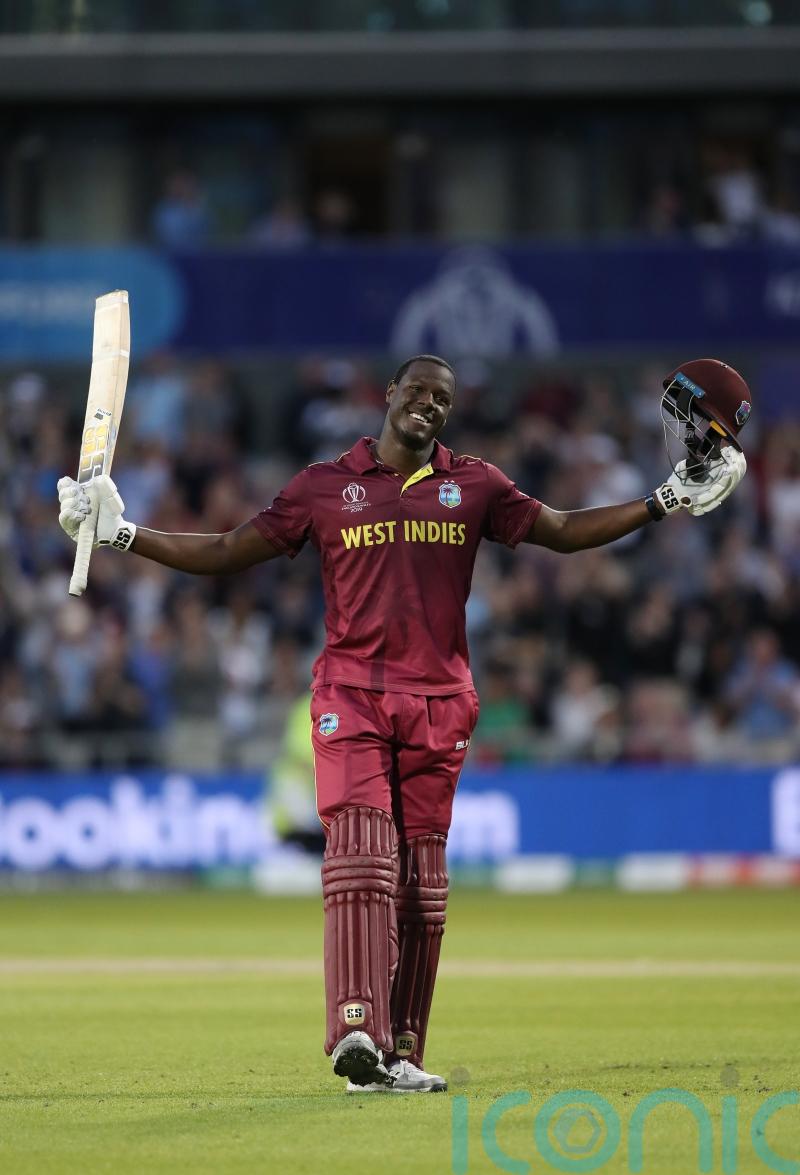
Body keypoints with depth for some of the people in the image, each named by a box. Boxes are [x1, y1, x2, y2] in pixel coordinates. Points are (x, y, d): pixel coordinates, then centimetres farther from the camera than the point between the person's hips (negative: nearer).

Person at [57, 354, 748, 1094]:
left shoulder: (474, 487, 12)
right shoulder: (325, 487, 7)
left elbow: (564, 532, 14)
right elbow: (228, 553, 9)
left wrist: (665, 504, 6)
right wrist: (123, 534, 1)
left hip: (439, 703, 2)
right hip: (351, 695, -2)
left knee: (421, 880, 2)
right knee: (359, 853, -18)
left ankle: (402, 1052, 6)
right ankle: (357, 1031, -29)